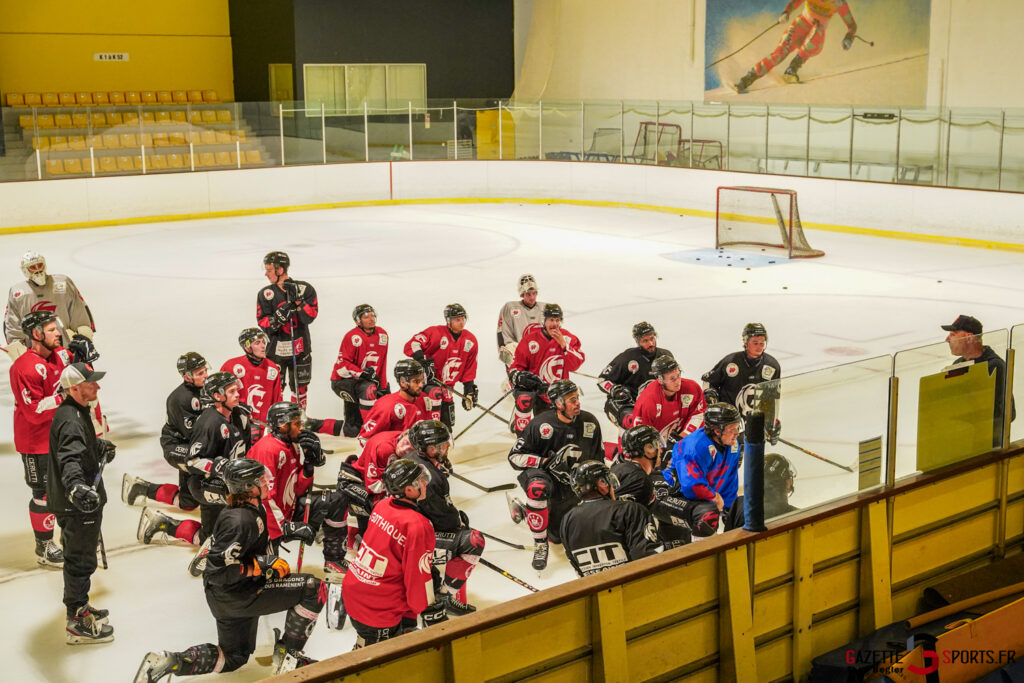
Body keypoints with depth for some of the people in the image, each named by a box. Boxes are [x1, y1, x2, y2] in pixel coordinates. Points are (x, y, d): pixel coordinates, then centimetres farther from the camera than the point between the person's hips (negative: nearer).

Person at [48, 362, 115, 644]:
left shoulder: (77, 412, 7)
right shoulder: (71, 420, -26)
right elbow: (70, 459, -42)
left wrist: (101, 446, 50)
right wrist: (76, 486, -59)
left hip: (79, 499, 11)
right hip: (77, 504, -11)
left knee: (78, 556, 24)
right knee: (81, 561, -1)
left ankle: (78, 607, 41)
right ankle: (78, 625, 9)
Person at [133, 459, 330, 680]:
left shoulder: (252, 509, 5)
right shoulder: (240, 520, -26)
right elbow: (219, 570, -29)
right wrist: (263, 567, -24)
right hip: (237, 595, -10)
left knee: (233, 657, 26)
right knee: (315, 589, -12)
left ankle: (167, 662, 12)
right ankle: (288, 657, -1)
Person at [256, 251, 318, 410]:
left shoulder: (305, 289, -3)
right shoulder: (265, 294, -1)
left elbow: (310, 317, -11)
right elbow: (262, 323, -5)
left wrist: (297, 300, -23)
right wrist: (277, 319, -24)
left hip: (300, 348, 0)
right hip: (275, 348, 0)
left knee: (300, 389, 11)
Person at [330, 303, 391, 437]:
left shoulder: (382, 334, 3)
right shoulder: (353, 337, -17)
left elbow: (382, 364, 8)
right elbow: (342, 364, -19)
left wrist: (384, 387, 5)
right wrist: (361, 373, -29)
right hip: (342, 381, -7)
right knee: (369, 389, -34)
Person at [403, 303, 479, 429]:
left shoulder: (470, 340, 2)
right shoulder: (436, 333, -17)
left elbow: (469, 368, 9)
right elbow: (412, 344, -20)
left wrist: (469, 391, 5)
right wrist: (423, 361, -31)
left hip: (446, 384, 6)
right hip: (427, 379, -6)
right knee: (435, 394, -38)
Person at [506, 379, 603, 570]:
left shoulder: (589, 422, -8)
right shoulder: (541, 424, -21)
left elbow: (598, 457, 8)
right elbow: (515, 456, -18)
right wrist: (547, 462, -28)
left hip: (572, 484, 5)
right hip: (542, 473, -4)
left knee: (558, 536, 9)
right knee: (538, 487, -42)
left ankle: (522, 508, 36)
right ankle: (540, 544, -23)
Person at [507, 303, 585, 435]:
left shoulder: (568, 338, -4)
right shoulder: (531, 339, -10)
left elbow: (575, 365, -15)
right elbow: (516, 366, -4)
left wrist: (563, 344, -24)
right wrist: (521, 377, -26)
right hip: (532, 385, -3)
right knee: (524, 399, -37)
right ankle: (521, 433, -17)